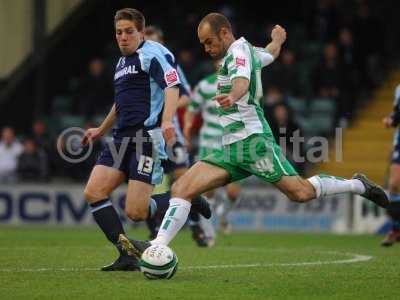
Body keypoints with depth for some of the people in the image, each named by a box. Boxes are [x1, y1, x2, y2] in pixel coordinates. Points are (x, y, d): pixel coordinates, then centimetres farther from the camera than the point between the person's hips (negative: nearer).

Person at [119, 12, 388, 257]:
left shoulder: (239, 51, -6)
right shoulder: (249, 52, 20)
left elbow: (243, 80, -29)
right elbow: (272, 52, 42)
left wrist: (232, 96, -52)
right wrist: (278, 37, 67)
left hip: (252, 139, -10)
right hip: (231, 148, 10)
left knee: (301, 192, -17)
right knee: (182, 188, -6)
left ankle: (358, 185, 6)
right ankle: (157, 247, -15)